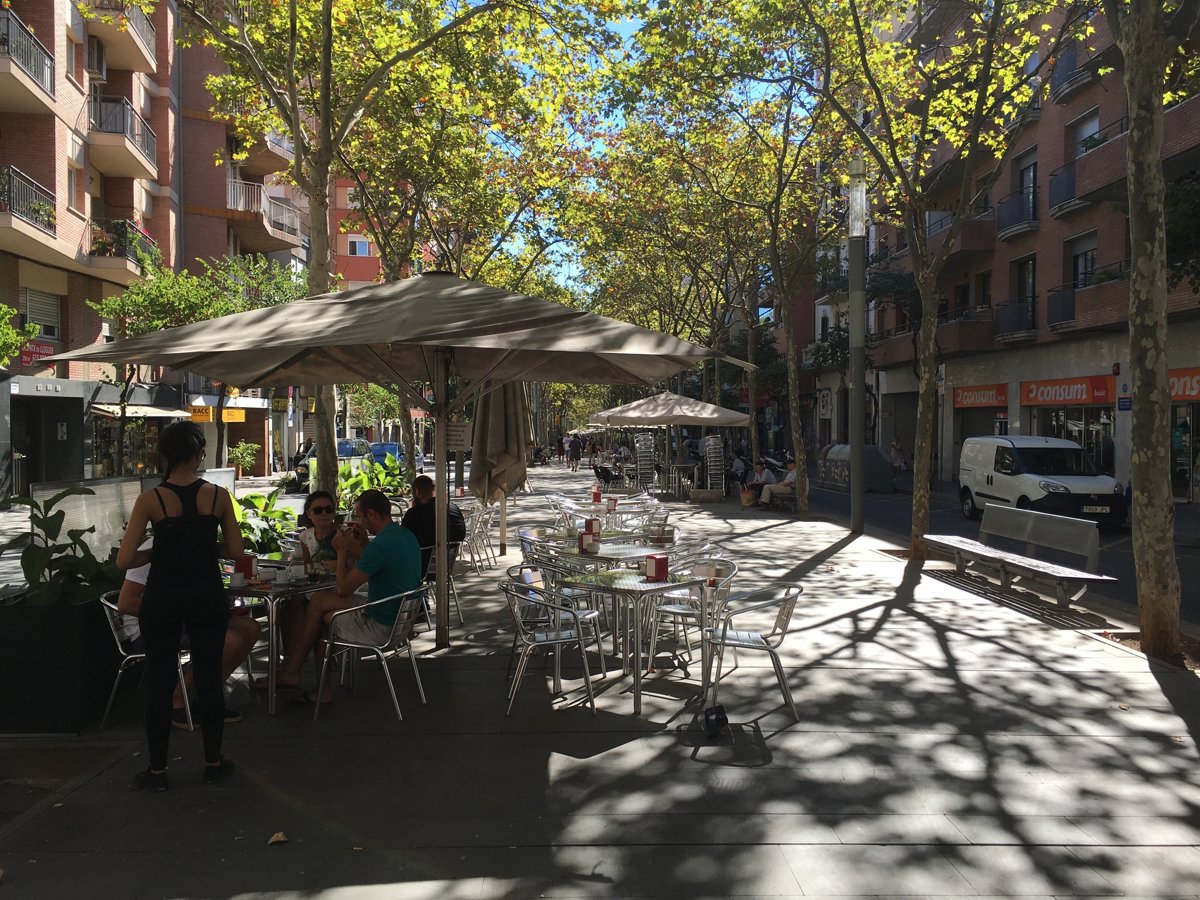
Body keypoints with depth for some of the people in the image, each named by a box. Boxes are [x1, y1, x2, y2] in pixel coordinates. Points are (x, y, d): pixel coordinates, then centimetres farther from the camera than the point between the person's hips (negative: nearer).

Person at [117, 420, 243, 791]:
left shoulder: (150, 499, -10)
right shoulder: (218, 496, -7)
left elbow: (125, 560, -12)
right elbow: (235, 551, -2)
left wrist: (158, 553, 5)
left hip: (162, 597, -1)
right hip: (207, 596, 1)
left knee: (159, 681, 11)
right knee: (209, 677, 12)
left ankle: (157, 770, 21)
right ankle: (213, 763, 23)